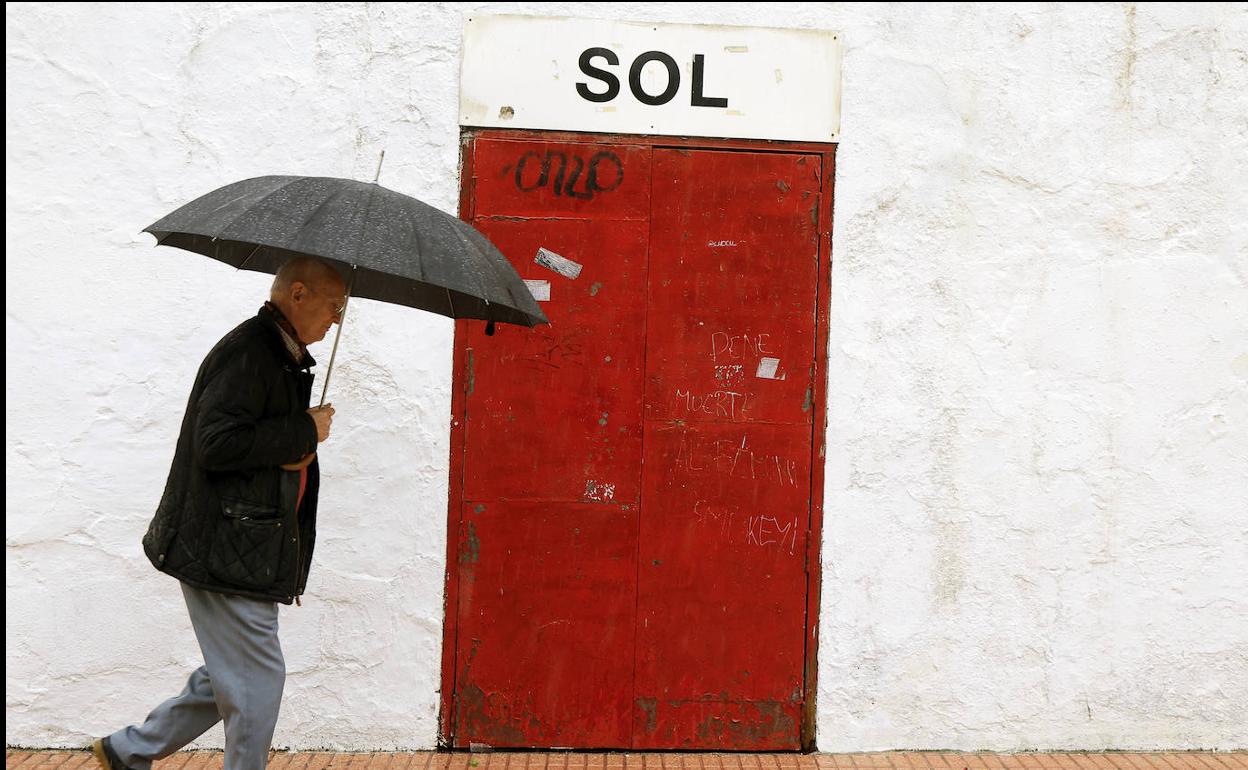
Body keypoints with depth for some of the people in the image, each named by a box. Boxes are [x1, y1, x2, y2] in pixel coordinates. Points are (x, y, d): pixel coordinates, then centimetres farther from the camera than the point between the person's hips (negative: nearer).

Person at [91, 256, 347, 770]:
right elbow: (217, 444, -26)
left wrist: (295, 454, 5)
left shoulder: (280, 355, 15)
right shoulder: (247, 352, -17)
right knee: (257, 681, -1)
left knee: (231, 676, 18)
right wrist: (304, 432, -18)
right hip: (226, 551, -10)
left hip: (245, 549, 10)